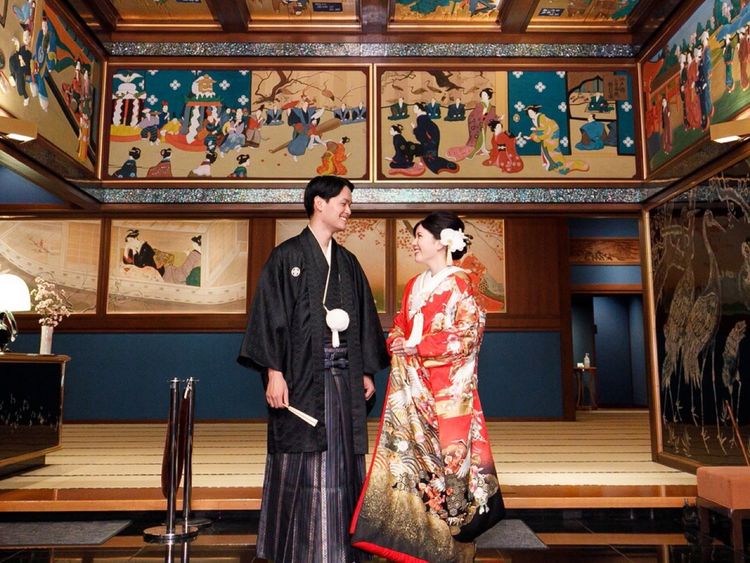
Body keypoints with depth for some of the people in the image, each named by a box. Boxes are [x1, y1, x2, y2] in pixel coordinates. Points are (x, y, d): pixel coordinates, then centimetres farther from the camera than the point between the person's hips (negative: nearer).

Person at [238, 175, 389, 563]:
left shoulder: (348, 263, 15)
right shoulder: (286, 257, -2)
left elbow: (363, 319, 17)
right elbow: (270, 315, -8)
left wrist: (367, 371, 12)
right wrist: (273, 372, -16)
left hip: (343, 376, 6)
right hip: (302, 375, -5)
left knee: (342, 460, 8)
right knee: (301, 462, 1)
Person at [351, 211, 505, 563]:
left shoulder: (458, 285, -7)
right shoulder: (414, 286, 15)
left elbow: (462, 338, -14)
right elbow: (399, 328, 17)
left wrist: (414, 348, -13)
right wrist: (397, 344, -4)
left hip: (444, 392, -7)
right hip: (409, 390, 7)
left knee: (441, 462, -1)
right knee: (407, 458, 7)